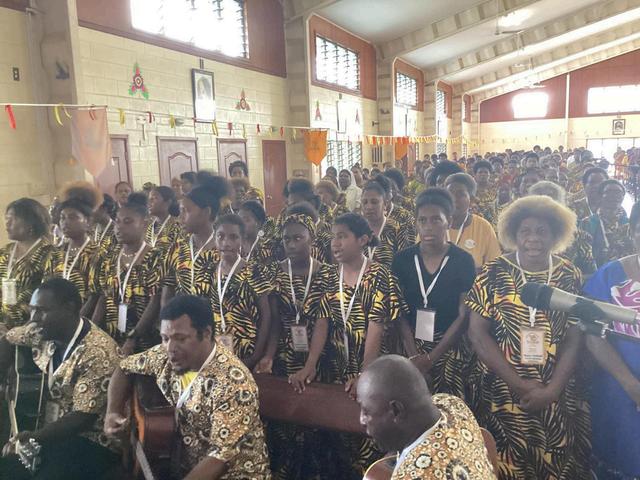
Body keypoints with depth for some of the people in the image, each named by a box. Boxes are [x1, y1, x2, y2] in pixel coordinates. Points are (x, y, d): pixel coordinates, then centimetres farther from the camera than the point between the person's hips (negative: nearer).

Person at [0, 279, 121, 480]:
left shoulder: (97, 353, -25)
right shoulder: (43, 332, -3)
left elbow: (83, 418, -23)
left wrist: (34, 437, -28)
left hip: (93, 442, -7)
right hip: (53, 428, 7)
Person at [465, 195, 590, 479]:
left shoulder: (569, 277, 0)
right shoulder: (494, 273, -6)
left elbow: (574, 339, -1)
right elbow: (478, 334, -9)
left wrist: (551, 390, -12)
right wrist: (520, 385, -13)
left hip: (559, 398, 2)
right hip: (500, 393, -2)